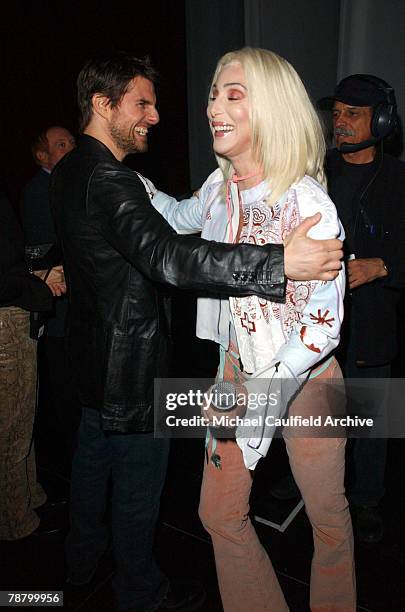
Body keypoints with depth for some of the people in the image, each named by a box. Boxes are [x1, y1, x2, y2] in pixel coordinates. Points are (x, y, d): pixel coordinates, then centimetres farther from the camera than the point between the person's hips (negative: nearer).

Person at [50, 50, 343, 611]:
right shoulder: (108, 180, -24)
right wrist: (281, 262, -45)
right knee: (139, 482, 9)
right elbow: (166, 255, -40)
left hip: (93, 352, 10)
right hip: (130, 361, -10)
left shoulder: (68, 172, 8)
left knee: (92, 458, 26)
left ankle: (83, 559, 50)